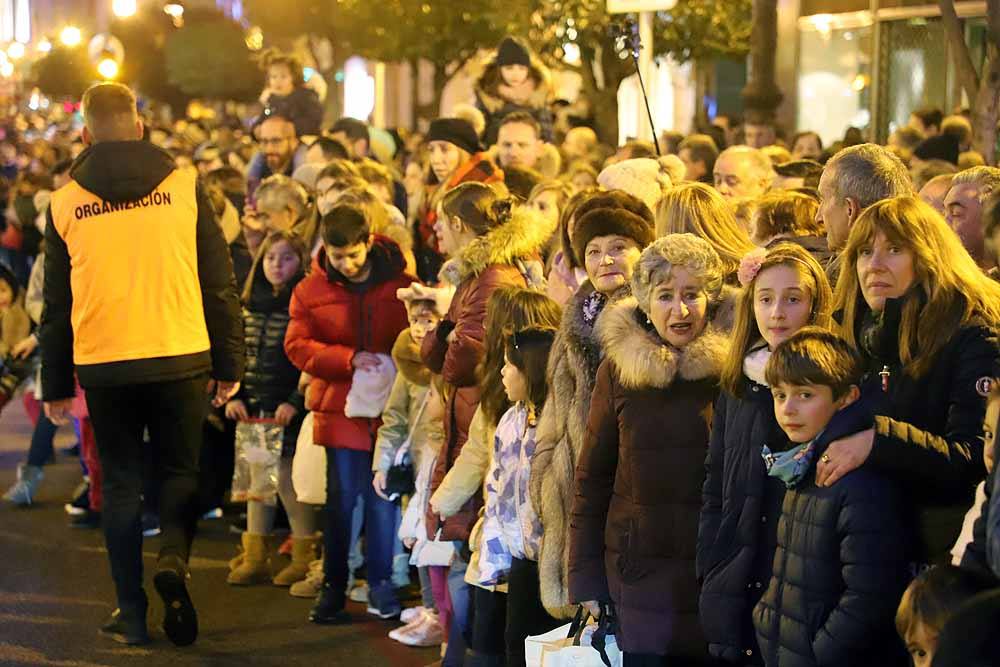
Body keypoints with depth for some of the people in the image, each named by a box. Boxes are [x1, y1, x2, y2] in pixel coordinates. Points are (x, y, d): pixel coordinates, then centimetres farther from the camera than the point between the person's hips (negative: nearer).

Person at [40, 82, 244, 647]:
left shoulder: (65, 203, 3)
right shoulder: (183, 187, 0)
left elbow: (55, 304, 8)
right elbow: (220, 283, 1)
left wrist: (56, 385, 14)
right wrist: (230, 364, 8)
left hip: (103, 366, 1)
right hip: (181, 357, -1)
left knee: (122, 483, 11)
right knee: (180, 472, 14)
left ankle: (132, 614, 10)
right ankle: (174, 558, -13)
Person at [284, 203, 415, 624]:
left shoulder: (400, 285, -2)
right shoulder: (311, 291, 1)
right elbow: (298, 345, -3)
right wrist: (349, 359, -16)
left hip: (388, 405, 0)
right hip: (340, 405, 0)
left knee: (383, 495, 3)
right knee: (341, 497, 4)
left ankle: (380, 585, 14)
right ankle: (333, 587, 14)